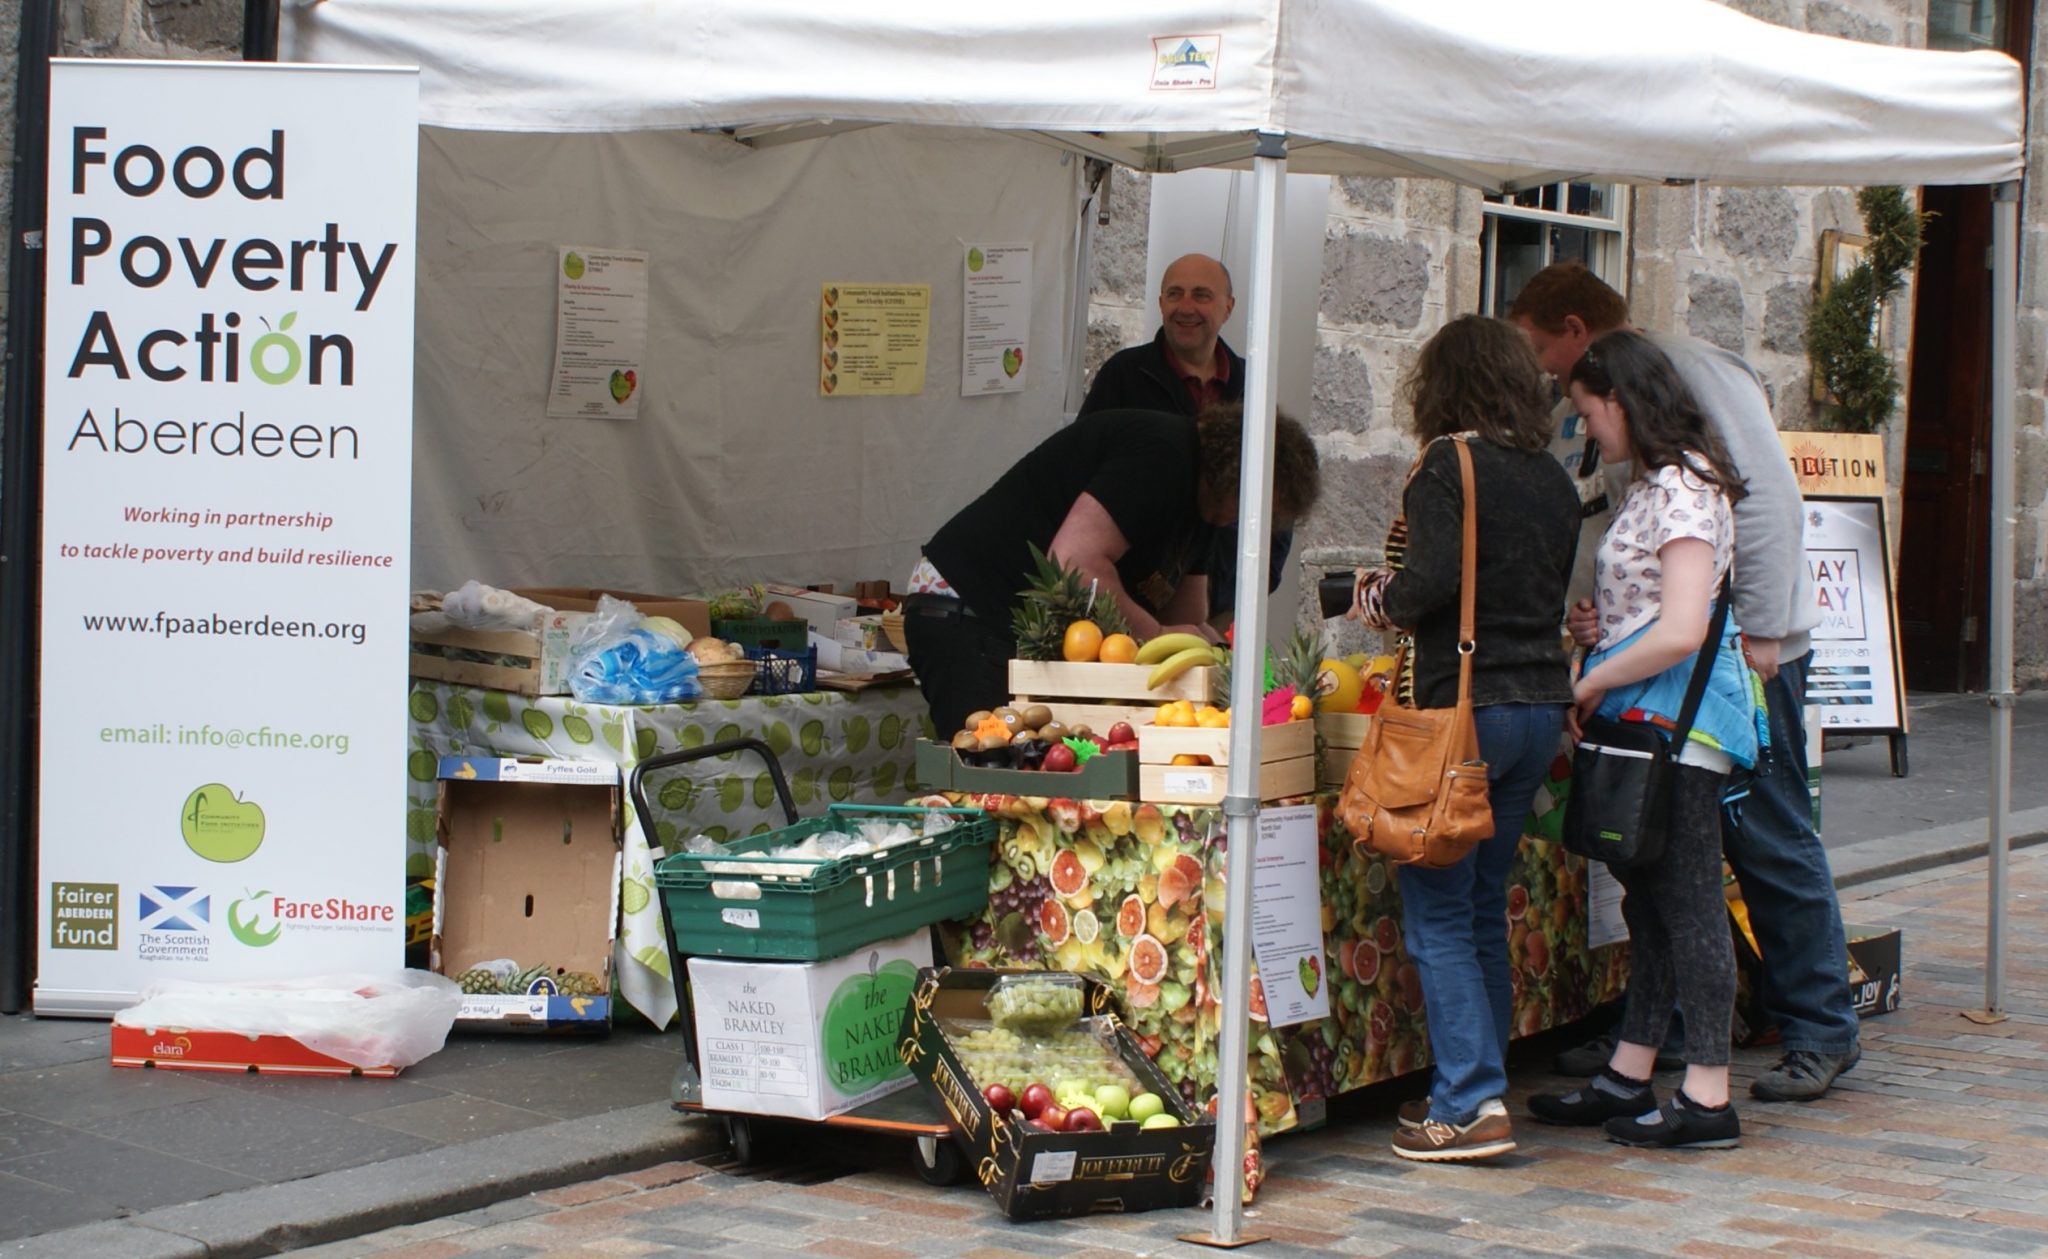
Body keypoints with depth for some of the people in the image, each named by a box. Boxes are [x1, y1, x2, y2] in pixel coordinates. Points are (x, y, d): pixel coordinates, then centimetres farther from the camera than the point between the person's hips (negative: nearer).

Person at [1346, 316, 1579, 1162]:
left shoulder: (1447, 468, -9)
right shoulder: (1553, 480, 11)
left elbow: (1433, 578, -22)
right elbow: (1556, 594, 15)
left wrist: (1379, 601, -1)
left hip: (1467, 704, -7)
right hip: (1543, 706, 7)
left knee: (1436, 914, -2)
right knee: (1484, 906, 17)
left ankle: (1470, 1105, -7)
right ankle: (1478, 1084, 21)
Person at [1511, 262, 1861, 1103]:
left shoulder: (1695, 371, -12)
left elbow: (1768, 498, -17)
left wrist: (1759, 633, -19)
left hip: (1745, 650, -8)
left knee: (1769, 840, -3)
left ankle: (1820, 1032, 6)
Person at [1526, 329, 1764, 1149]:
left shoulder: (1681, 491, -16)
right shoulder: (1654, 486, 15)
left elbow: (1681, 630, -24)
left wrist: (1592, 683, -14)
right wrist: (1602, 630, 7)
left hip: (1677, 721, -10)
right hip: (1651, 720, 10)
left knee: (1687, 902, -6)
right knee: (1650, 898, 13)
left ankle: (1708, 1100, -2)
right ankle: (1628, 1078, 20)